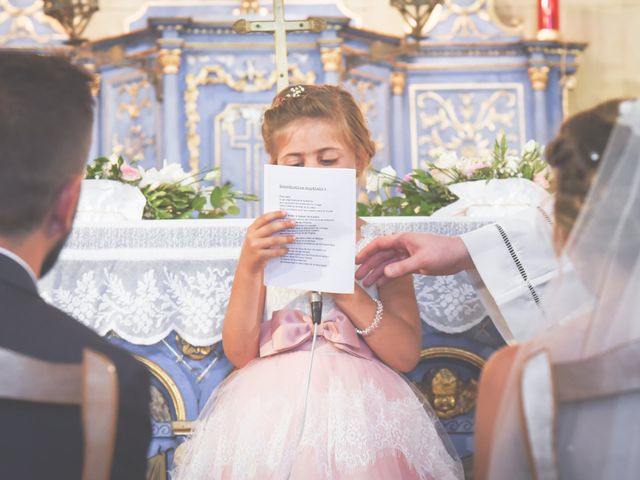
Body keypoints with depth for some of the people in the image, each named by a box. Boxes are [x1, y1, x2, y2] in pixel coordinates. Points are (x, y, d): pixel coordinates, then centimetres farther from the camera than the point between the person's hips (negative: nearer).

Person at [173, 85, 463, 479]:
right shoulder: (267, 245, 8)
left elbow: (407, 355, -4)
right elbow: (240, 353, -1)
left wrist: (346, 291, -14)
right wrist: (249, 268, -13)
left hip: (360, 411, 0)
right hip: (273, 412, 0)